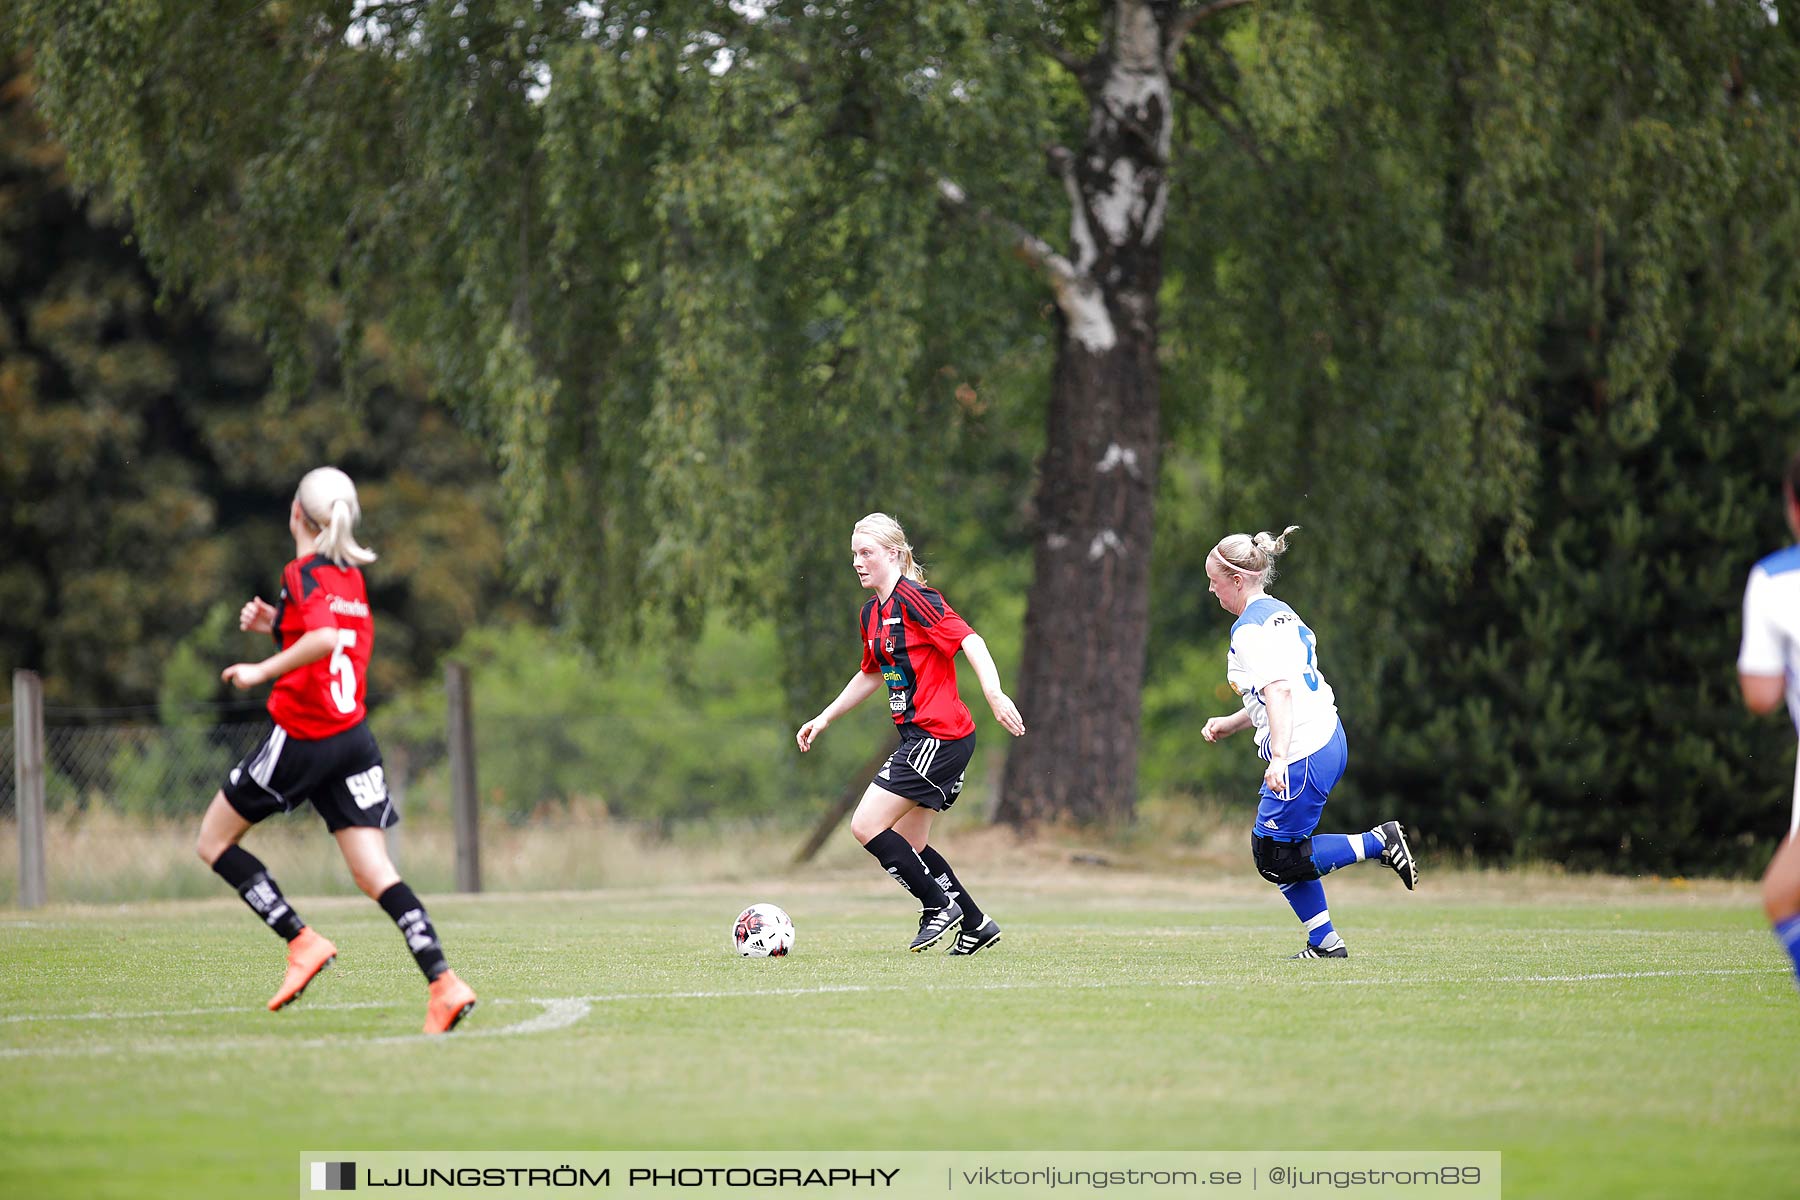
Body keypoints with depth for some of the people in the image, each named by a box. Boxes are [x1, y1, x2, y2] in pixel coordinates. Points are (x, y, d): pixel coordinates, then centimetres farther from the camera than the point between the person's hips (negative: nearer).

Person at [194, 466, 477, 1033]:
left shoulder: (303, 574, -11)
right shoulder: (352, 576, 12)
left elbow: (325, 638, -29)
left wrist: (263, 670, -21)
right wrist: (277, 624, 20)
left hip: (302, 738, -7)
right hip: (354, 738, 7)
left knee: (214, 841, 11)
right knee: (375, 874, 0)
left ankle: (301, 941, 0)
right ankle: (443, 982, -18)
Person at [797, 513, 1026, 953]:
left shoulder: (914, 599, -13)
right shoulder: (873, 614, 15)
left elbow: (970, 641, -22)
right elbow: (871, 676, 30)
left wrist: (994, 694, -35)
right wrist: (823, 720, 31)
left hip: (939, 735, -10)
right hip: (920, 737, 10)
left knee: (866, 826, -11)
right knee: (907, 844, 12)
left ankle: (941, 906, -1)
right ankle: (976, 924, 19)